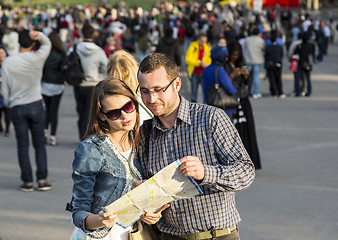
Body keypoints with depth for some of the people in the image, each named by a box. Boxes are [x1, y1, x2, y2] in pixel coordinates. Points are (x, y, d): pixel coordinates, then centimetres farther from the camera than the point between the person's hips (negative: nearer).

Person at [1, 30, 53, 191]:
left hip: (17, 107, 0)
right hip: (36, 105, 0)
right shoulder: (37, 58, -7)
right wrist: (39, 35, -7)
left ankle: (27, 181, 3)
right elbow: (47, 43, 12)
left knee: (23, 146, 4)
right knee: (39, 145, 8)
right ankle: (42, 180, 2)